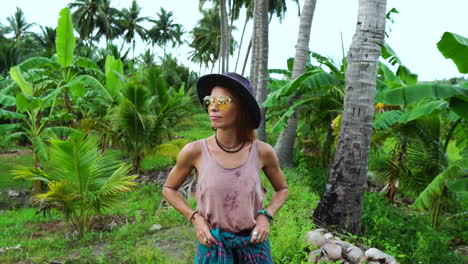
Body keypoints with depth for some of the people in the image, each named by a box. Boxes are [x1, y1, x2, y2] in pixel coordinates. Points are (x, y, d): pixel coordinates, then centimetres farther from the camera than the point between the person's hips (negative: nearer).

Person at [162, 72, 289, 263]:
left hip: (254, 246, 1)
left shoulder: (263, 152, -12)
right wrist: (194, 218, -10)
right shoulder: (195, 151, -15)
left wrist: (266, 216, -9)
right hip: (212, 245, -1)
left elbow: (282, 189, 7)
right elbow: (168, 189, 2)